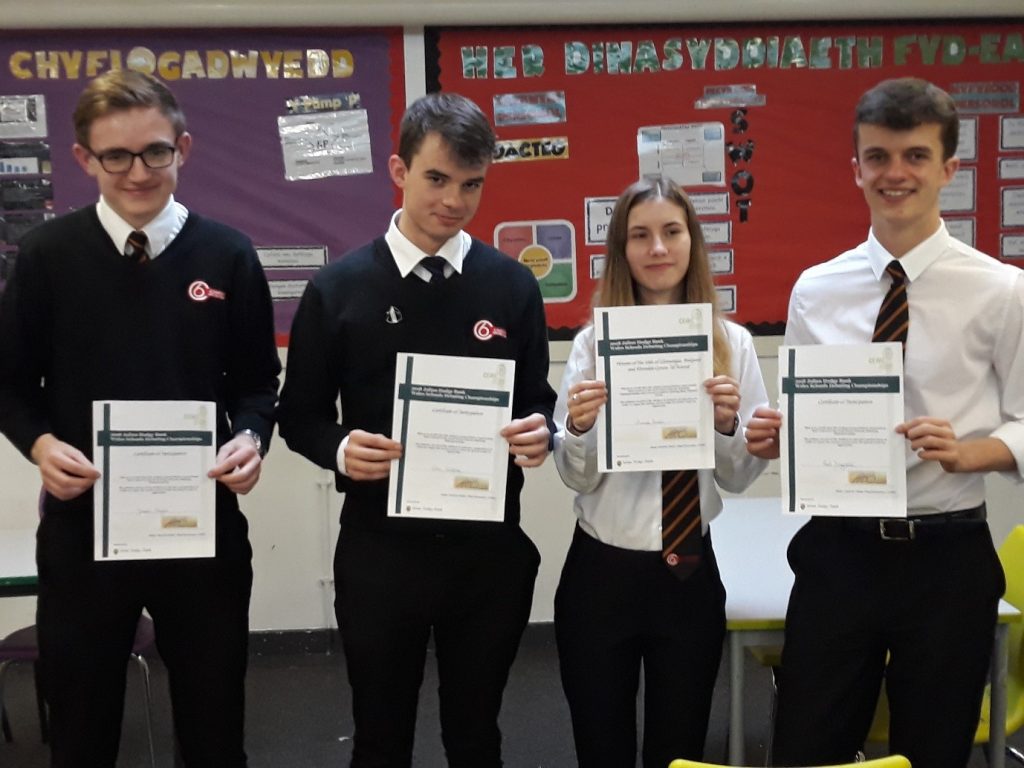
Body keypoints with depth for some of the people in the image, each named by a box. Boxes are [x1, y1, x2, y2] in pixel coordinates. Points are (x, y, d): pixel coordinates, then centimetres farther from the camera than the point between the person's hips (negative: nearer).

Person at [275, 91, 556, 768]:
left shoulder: (513, 285, 0)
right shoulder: (340, 288, -4)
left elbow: (539, 403, 6)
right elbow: (300, 416, 2)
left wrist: (540, 434, -16)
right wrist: (341, 449, -18)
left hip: (488, 547, 1)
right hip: (380, 550, -1)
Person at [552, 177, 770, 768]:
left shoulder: (732, 342, -2)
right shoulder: (592, 343, -4)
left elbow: (739, 478, 0)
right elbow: (577, 477, -3)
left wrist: (728, 426, -19)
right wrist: (578, 429, -23)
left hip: (688, 573, 1)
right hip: (599, 571, 0)